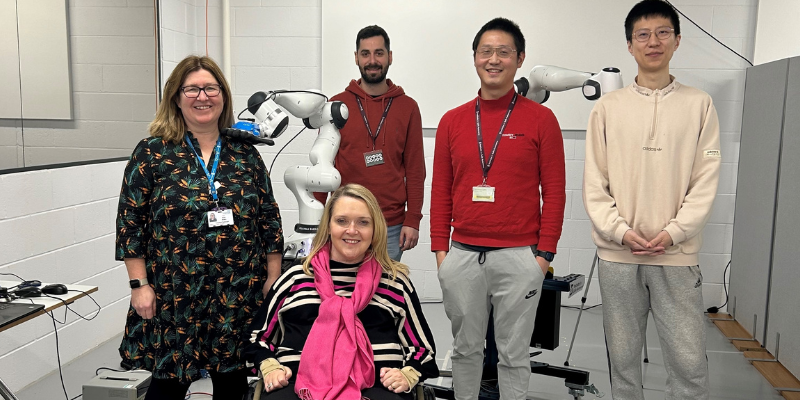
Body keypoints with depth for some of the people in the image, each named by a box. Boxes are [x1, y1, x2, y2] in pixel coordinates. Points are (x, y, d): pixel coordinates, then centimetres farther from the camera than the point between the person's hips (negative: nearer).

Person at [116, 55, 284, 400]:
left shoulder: (246, 154, 6)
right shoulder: (152, 153, -1)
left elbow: (269, 221, 8)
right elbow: (130, 222, -2)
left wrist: (273, 280, 4)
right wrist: (139, 285, -6)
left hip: (239, 295, 2)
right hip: (173, 296, -2)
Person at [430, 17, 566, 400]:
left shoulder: (541, 119, -2)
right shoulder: (452, 121, 7)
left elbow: (554, 192, -2)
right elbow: (441, 192, 9)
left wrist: (545, 253, -5)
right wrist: (440, 249, 5)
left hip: (519, 257, -2)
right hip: (462, 255, 3)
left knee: (514, 353, 9)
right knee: (465, 348, 15)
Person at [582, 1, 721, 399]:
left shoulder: (699, 104, 4)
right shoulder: (608, 106, 4)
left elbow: (706, 180, -1)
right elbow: (595, 182, 1)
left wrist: (674, 232, -11)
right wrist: (620, 231, -10)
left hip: (677, 254, 0)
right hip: (617, 254, 1)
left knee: (689, 361, 3)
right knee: (622, 355, 12)